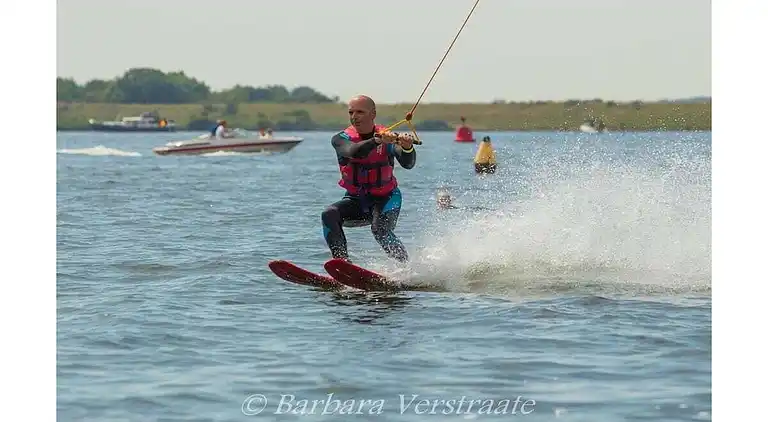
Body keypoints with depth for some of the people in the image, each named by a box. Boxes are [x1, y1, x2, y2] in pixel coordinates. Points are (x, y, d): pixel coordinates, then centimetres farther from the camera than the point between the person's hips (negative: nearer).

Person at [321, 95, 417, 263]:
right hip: (355, 200, 3)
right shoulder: (341, 139, -10)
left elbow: (408, 164, -28)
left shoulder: (388, 137, -12)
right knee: (329, 214, -25)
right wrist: (378, 140, -52)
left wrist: (407, 147, -52)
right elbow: (353, 152, -34)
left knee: (380, 230, -30)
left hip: (385, 198, -3)